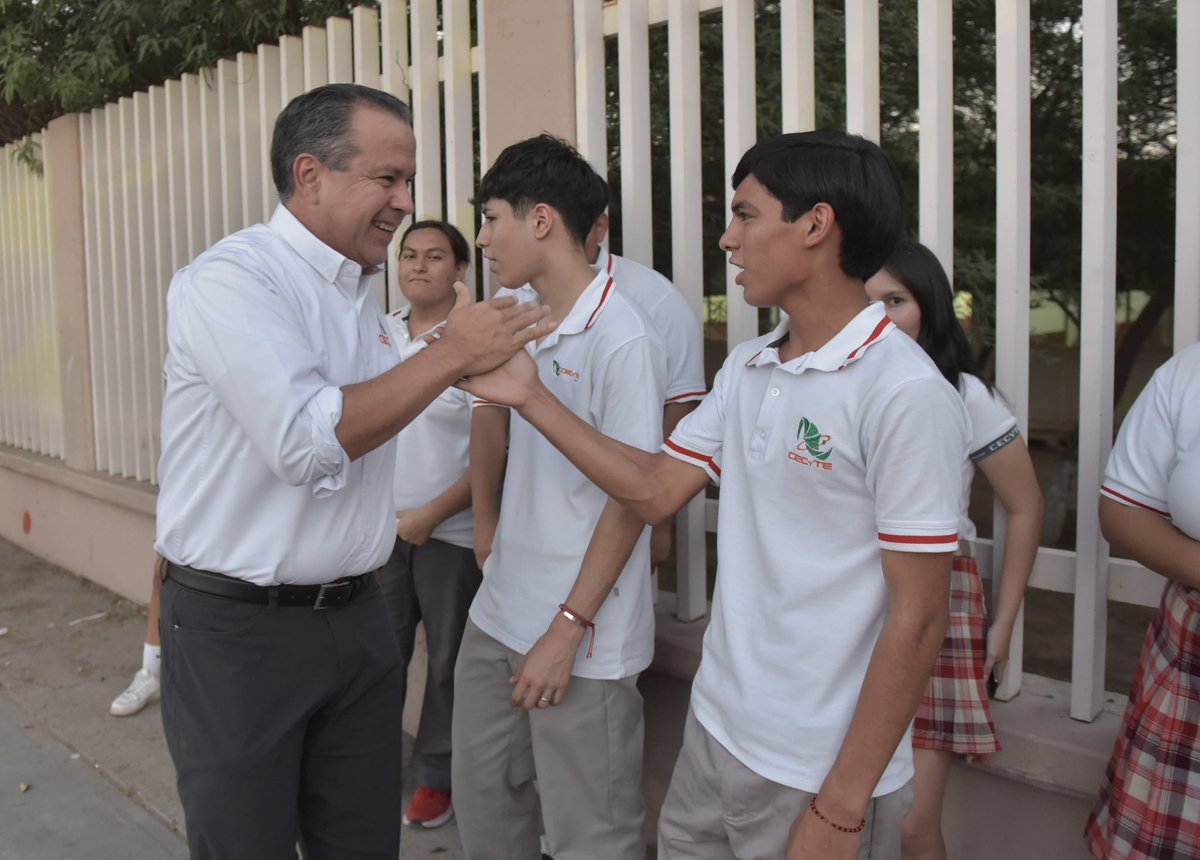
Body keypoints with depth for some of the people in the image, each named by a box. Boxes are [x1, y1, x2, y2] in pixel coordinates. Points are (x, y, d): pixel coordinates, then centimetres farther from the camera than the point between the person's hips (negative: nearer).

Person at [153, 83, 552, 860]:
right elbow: (305, 441, -27)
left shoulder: (361, 293, 11)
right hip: (240, 625, -7)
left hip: (354, 614, 7)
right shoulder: (232, 279, -16)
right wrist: (451, 354, -21)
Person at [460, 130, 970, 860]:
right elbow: (656, 491, 7)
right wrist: (532, 398, 4)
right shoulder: (746, 368, 6)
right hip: (714, 731, 7)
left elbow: (918, 619, -18)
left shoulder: (904, 393, -19)